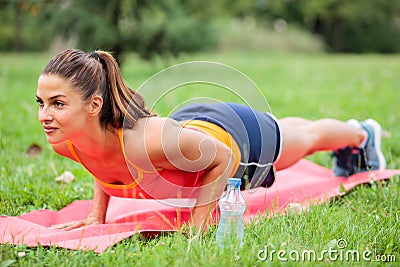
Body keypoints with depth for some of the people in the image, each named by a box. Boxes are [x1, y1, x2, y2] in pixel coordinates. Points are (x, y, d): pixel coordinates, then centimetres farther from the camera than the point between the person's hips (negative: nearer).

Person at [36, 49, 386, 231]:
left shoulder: (152, 141, -49)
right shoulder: (64, 141, -28)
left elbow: (222, 158, -30)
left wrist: (199, 220, -31)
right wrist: (97, 214, -8)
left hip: (238, 136, -6)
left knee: (307, 137, 29)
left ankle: (361, 133, 66)